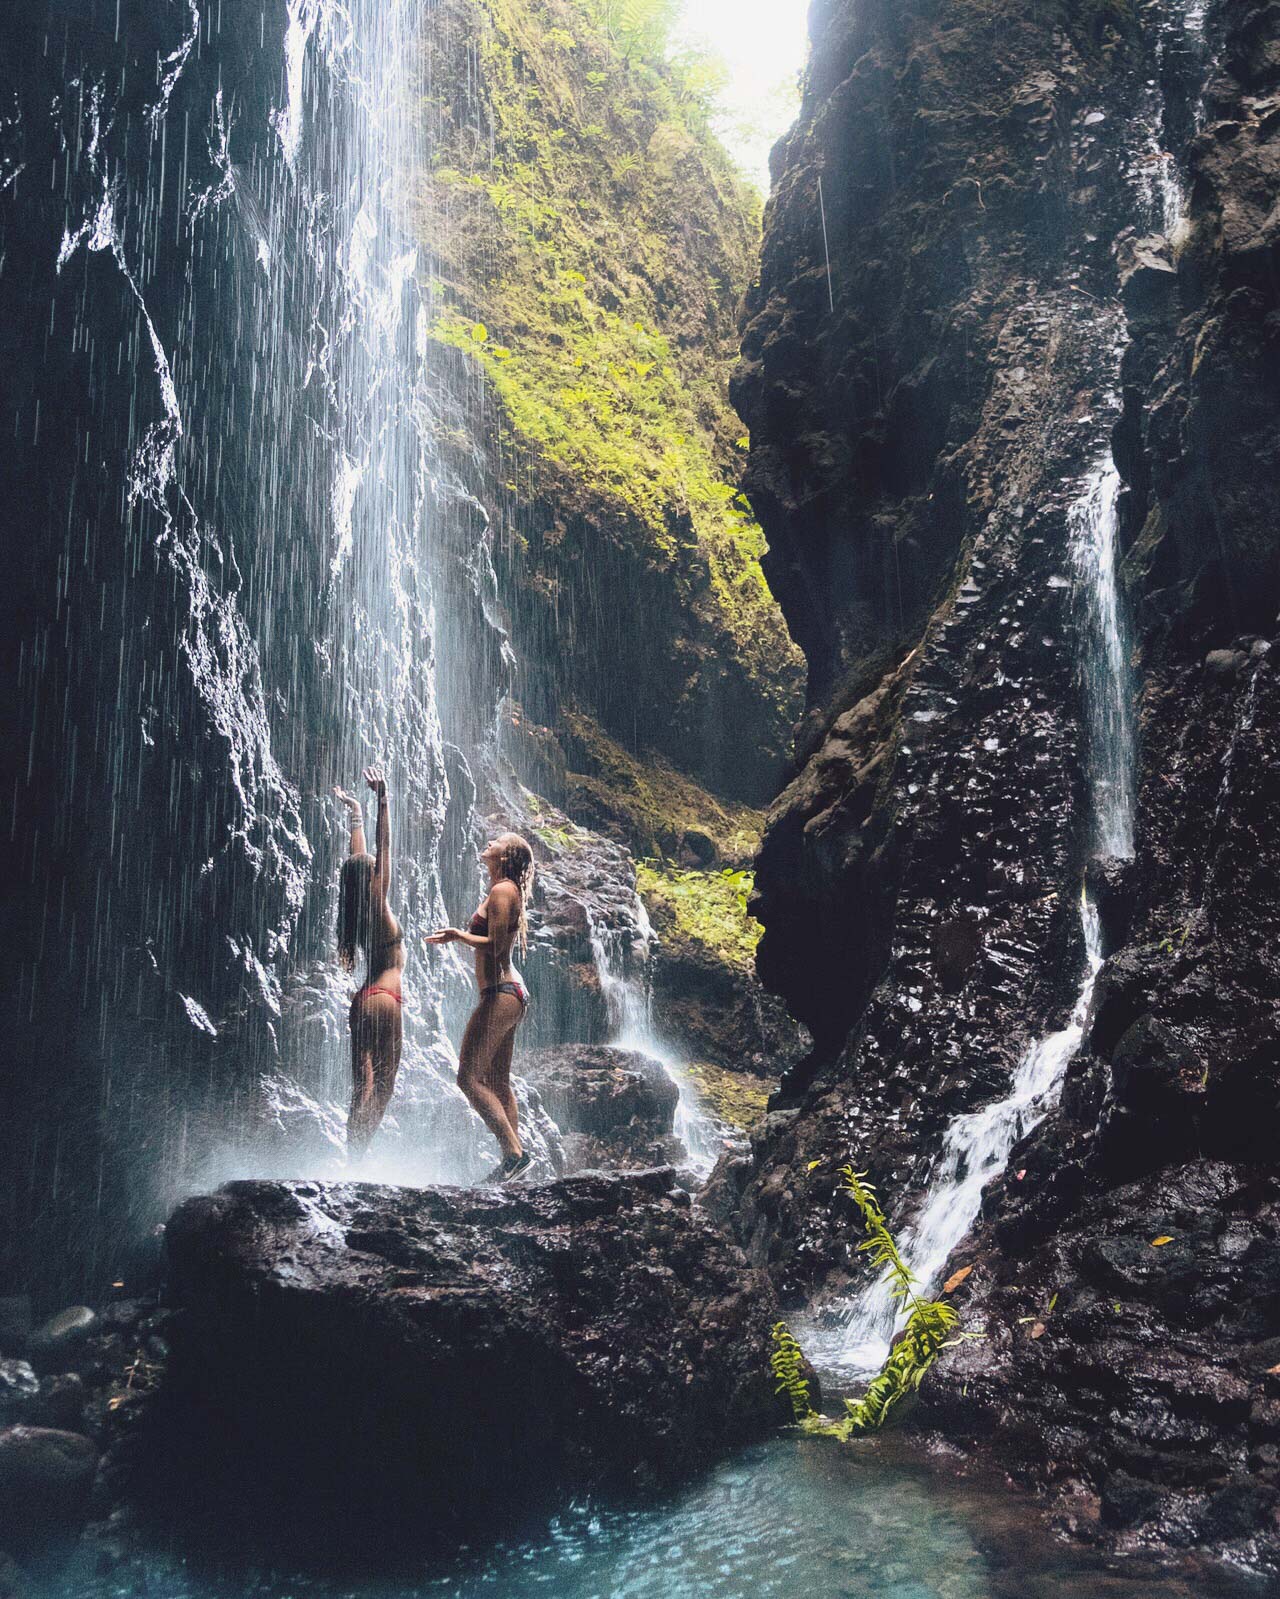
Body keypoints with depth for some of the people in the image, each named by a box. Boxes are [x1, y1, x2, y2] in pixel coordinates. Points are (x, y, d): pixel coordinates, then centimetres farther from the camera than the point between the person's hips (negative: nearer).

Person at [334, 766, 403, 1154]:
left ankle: (354, 1160, 7)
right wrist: (382, 801, -21)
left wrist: (355, 812, 31)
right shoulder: (377, 906, -8)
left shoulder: (357, 910, 11)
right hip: (383, 999, -8)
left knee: (363, 1088, 8)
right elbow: (383, 851, -15)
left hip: (364, 1001, 8)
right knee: (381, 1086, -6)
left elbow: (361, 859, 22)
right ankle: (358, 1159, -11)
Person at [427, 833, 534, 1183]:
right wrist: (459, 936, 23)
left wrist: (459, 935, -8)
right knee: (497, 1083, 12)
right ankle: (513, 1156, 14)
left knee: (469, 1077, -10)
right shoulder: (502, 891, 18)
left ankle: (513, 1153, -11)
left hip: (499, 994, -10)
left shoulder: (502, 891, -12)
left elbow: (496, 944, -19)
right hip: (509, 995, 10)